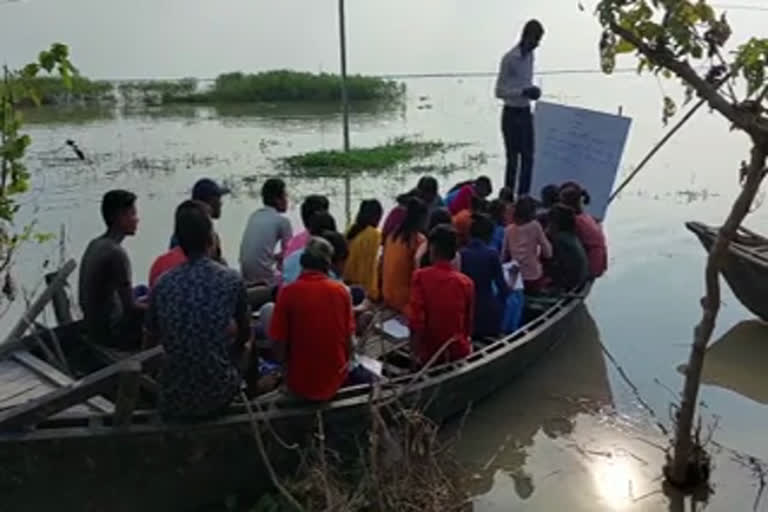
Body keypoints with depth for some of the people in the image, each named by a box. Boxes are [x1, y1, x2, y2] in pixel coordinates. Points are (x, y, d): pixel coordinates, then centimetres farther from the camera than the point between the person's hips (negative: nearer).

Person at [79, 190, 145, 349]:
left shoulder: (94, 245, 4)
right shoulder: (116, 253, -23)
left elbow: (82, 300, 12)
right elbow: (131, 307, -22)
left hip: (92, 328, 9)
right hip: (111, 333, -9)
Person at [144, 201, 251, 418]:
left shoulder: (162, 285, -7)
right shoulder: (232, 280, -11)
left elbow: (149, 342, 6)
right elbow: (245, 336, 4)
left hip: (174, 401, 2)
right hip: (218, 395, -2)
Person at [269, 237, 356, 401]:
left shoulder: (288, 292, -16)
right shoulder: (341, 290, -8)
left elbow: (279, 343, -11)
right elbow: (348, 338, -1)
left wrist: (286, 364, 8)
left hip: (300, 383, -3)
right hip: (335, 380, 3)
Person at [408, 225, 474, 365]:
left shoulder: (421, 276, -12)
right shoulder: (466, 282, -4)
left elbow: (415, 319, -16)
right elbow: (469, 323, 7)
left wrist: (416, 352, -7)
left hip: (430, 353, -2)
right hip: (459, 352, 2)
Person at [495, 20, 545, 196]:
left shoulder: (530, 56, 8)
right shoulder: (510, 59, -16)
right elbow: (499, 91, -17)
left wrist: (533, 90, 5)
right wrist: (523, 92, -24)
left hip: (526, 112, 7)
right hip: (512, 114, -7)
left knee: (528, 157, 10)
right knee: (513, 159, -4)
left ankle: (523, 197, 21)